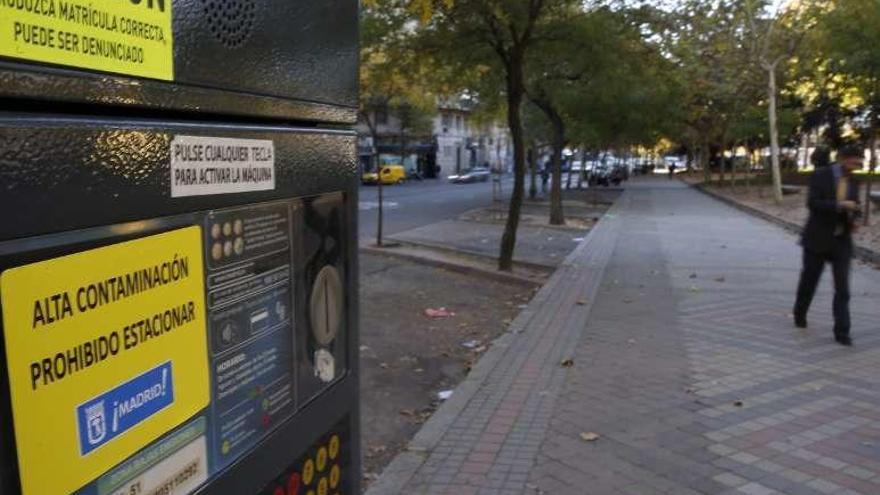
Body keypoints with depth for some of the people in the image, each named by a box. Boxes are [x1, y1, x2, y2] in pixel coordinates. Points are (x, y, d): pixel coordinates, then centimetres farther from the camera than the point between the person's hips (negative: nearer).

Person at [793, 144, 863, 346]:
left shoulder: (852, 183, 9)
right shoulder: (820, 175, -7)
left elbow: (851, 209, 18)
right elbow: (812, 203, -17)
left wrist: (853, 220, -4)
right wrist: (839, 205, -29)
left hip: (842, 241, 3)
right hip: (818, 239, -3)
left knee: (842, 287, -6)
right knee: (809, 281, 11)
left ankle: (842, 331, -5)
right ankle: (800, 314, 35)